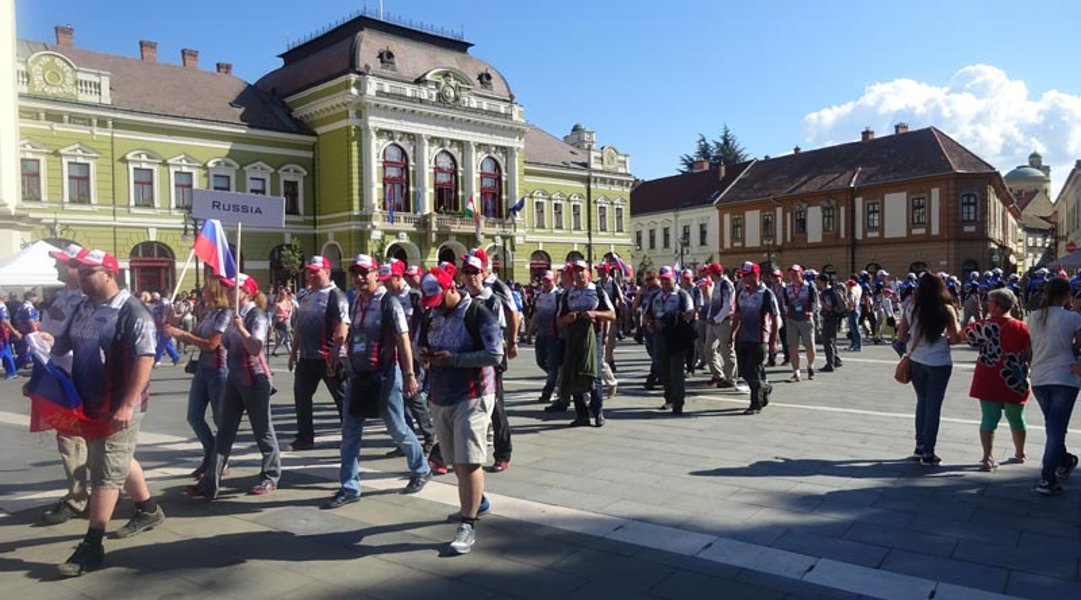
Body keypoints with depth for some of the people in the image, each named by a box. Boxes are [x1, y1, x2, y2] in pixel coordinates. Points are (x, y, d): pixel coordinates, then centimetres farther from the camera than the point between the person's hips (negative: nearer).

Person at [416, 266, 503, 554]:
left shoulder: (477, 313, -12)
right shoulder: (433, 316, 11)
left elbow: (495, 355, -18)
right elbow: (422, 345, 24)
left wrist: (453, 358, -21)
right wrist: (425, 355, -1)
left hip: (471, 398, -7)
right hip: (440, 398, 7)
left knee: (467, 461, -8)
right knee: (456, 461, 16)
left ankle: (468, 525, -1)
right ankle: (476, 501, 38)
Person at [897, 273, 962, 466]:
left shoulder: (911, 309, -4)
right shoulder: (946, 310, -9)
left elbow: (901, 336, -1)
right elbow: (956, 338, -9)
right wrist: (943, 340, 10)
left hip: (916, 361, 3)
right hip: (939, 363, -3)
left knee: (922, 402, 18)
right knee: (934, 405, 5)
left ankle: (920, 446, 25)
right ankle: (927, 452, 9)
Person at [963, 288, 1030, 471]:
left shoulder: (984, 326, -9)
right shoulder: (1022, 327, -6)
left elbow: (962, 334, 3)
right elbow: (1030, 355, -4)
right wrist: (1026, 373, 10)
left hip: (988, 380, -2)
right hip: (1014, 381, 2)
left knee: (989, 418, 2)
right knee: (1016, 418, 19)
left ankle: (988, 457, -4)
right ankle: (1020, 453, 34)